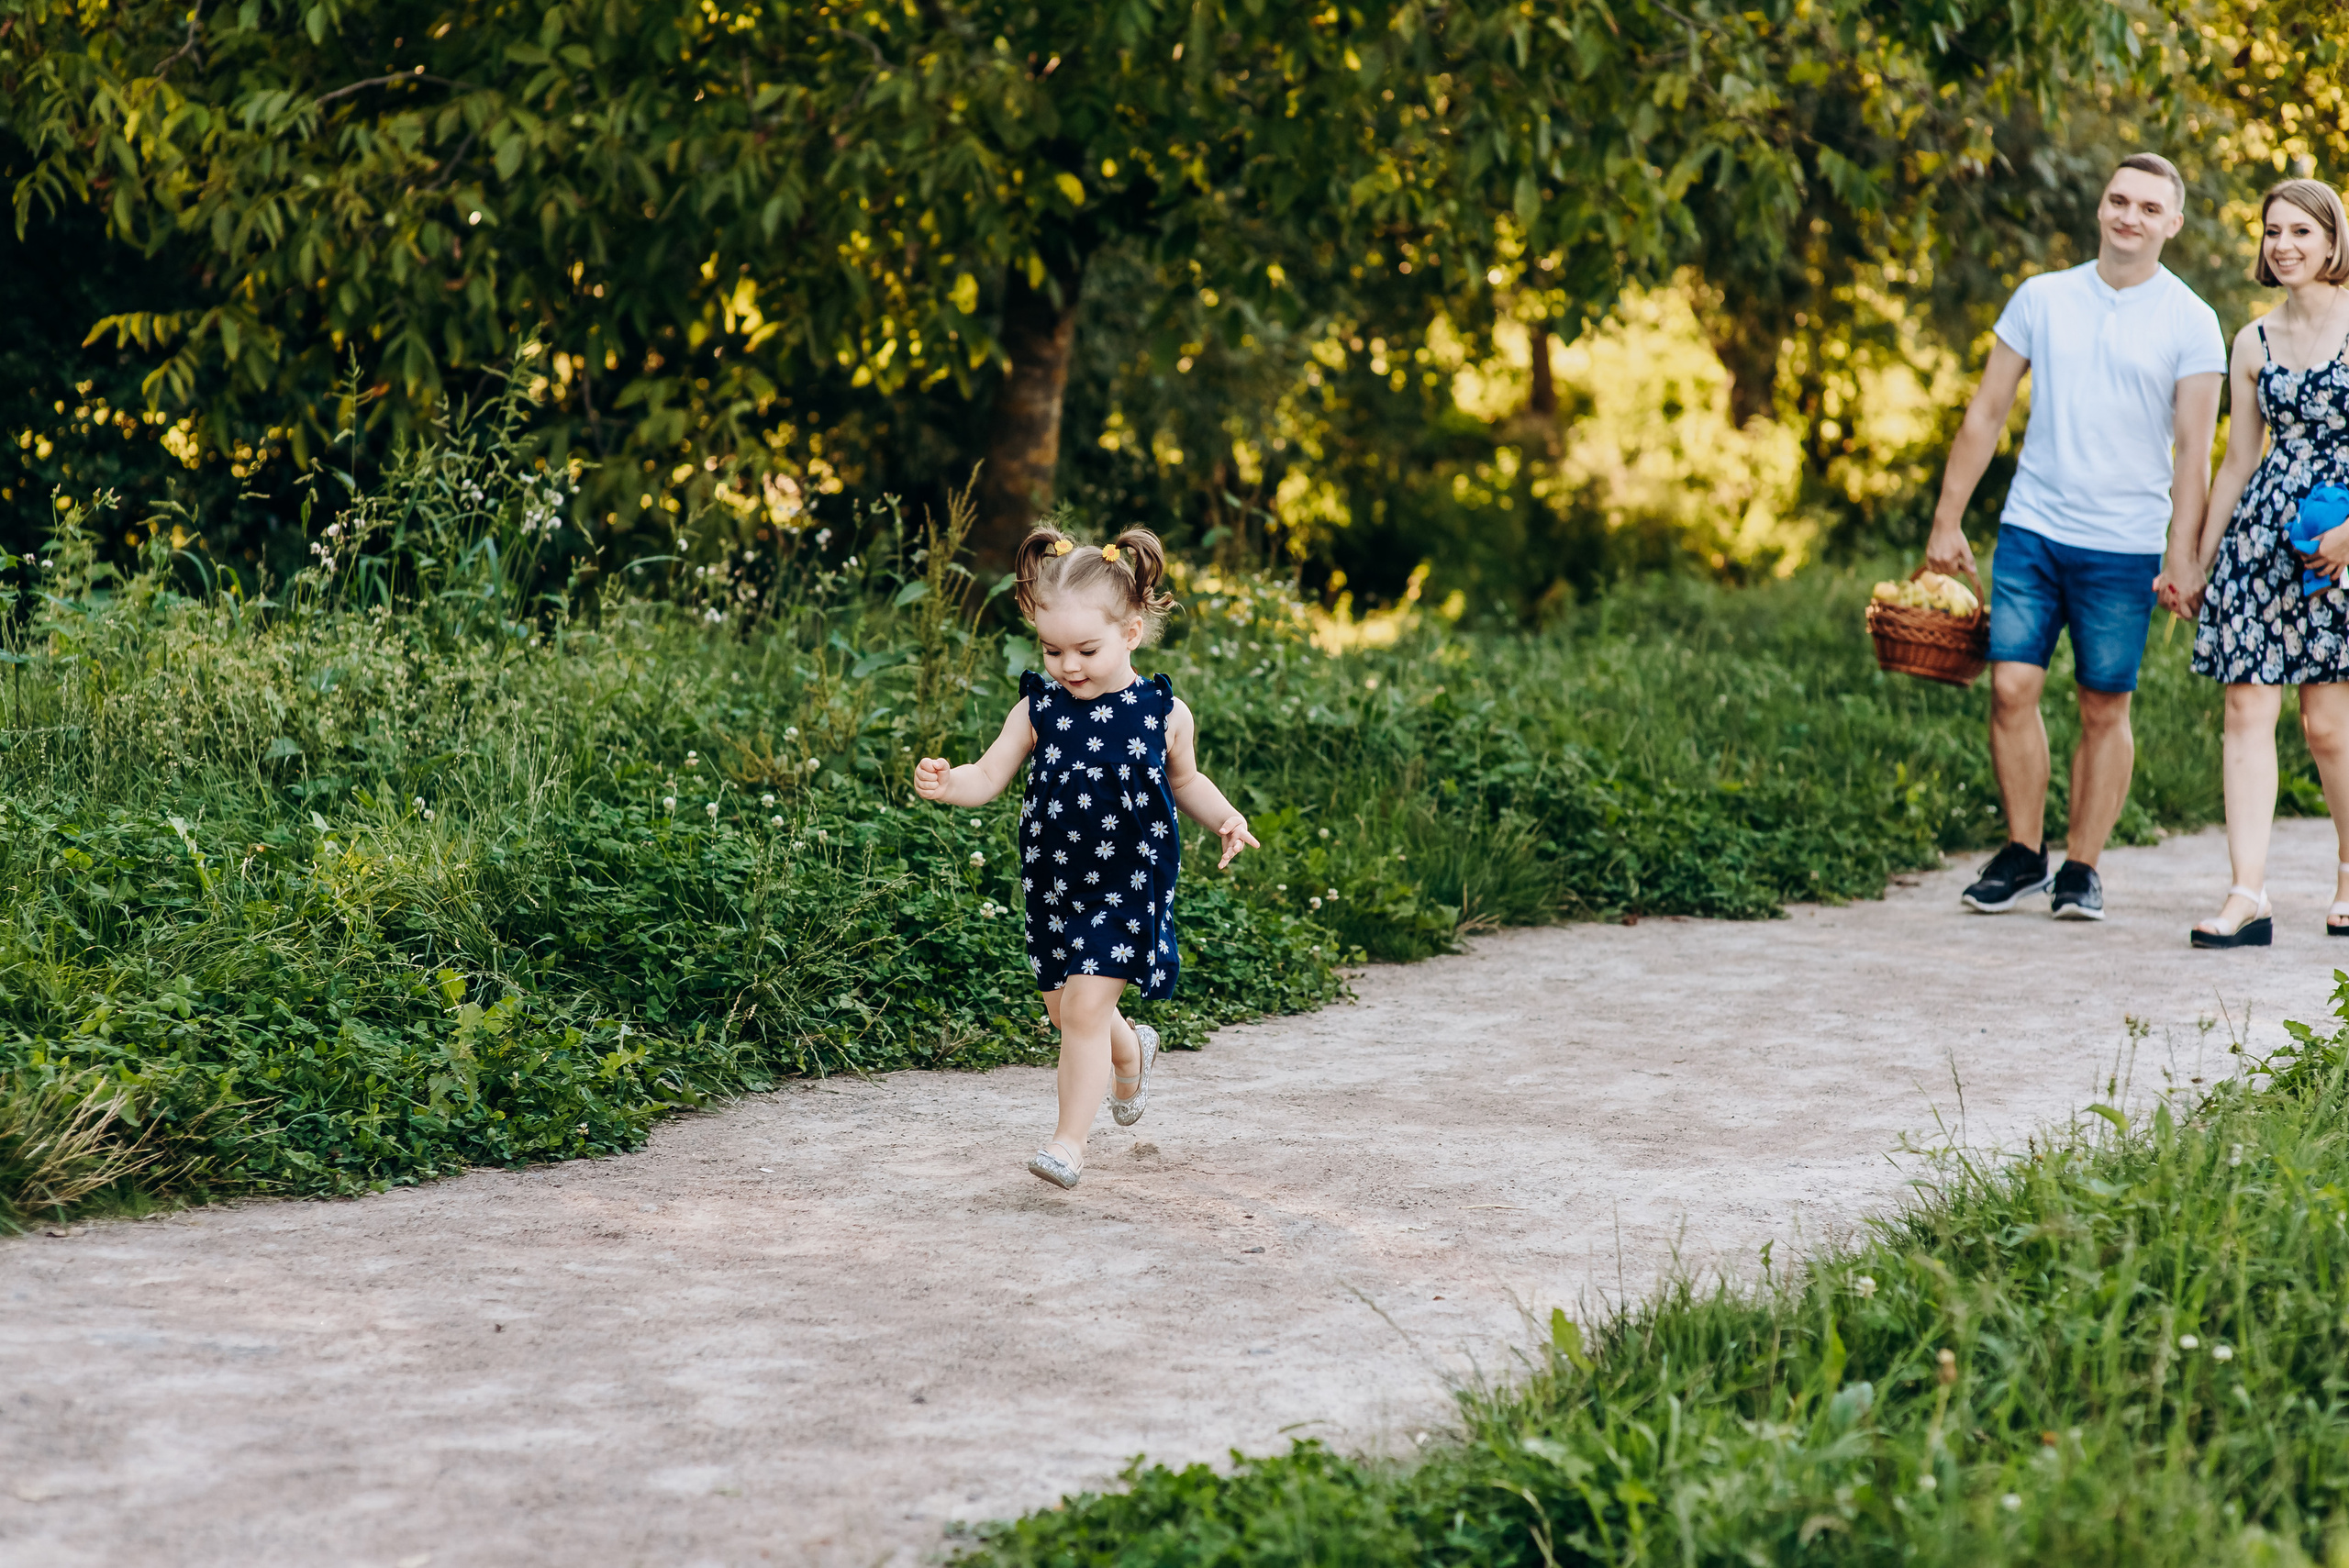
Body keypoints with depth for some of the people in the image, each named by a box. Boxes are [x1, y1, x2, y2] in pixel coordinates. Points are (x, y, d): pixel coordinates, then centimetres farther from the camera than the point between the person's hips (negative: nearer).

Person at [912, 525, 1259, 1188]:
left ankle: (1070, 1141, -5)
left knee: (1085, 1009, -13)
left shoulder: (1162, 713, -5)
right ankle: (1131, 1053, 50)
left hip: (1127, 888, -4)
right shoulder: (1039, 707, -2)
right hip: (1053, 885, 4)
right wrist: (946, 784, -24)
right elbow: (989, 775, -4)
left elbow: (1185, 781, 12)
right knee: (1066, 1010, 17)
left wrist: (1226, 818, -4)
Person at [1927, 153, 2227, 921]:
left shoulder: (2190, 324, -1)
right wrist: (1948, 521, 7)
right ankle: (2022, 854, 9)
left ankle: (2082, 867, 14)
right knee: (2012, 686, -6)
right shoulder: (2042, 298, 6)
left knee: (2105, 709, 3)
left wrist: (2182, 556, -10)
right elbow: (1986, 413, 10)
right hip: (2032, 528, 2)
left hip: (2124, 545, -2)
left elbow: (2193, 451, -2)